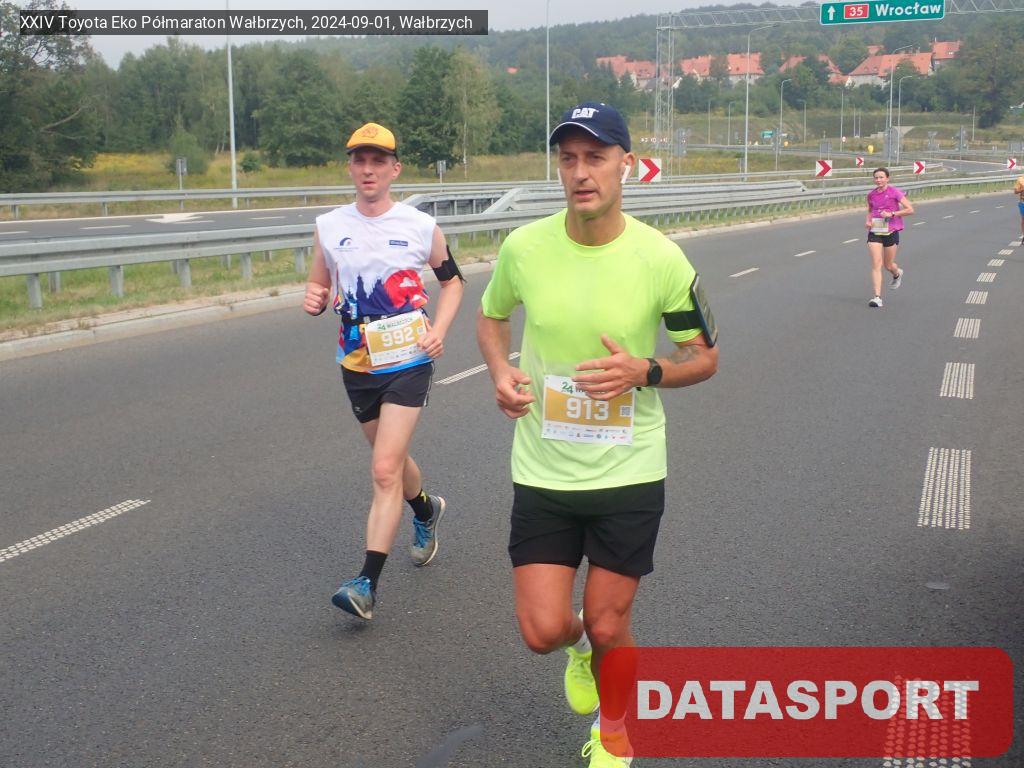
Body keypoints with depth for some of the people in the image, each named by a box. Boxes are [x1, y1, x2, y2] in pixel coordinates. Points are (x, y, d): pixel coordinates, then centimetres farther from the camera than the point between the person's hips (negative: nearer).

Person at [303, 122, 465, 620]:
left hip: (408, 361, -4)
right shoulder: (328, 227, 2)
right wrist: (314, 300, -12)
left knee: (385, 470, -13)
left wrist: (439, 330, -5)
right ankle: (426, 511, 51)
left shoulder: (421, 227, -3)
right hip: (357, 365, 4)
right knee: (390, 461, 20)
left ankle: (368, 583, -11)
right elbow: (319, 286, 13)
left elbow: (452, 280, 11)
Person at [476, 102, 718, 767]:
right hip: (542, 471, 2)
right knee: (544, 630, 0)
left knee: (608, 629, 7)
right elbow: (491, 315, 14)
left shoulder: (661, 259, -12)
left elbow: (705, 356, 0)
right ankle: (579, 644, 41)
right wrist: (501, 373, -6)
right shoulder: (524, 247, -8)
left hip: (630, 472, -1)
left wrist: (644, 372, -20)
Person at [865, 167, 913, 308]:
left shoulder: (894, 192, -6)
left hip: (890, 232, -2)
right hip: (874, 232, 2)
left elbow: (910, 210, -7)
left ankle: (897, 274, 48)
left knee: (888, 265, 10)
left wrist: (892, 214, -17)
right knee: (876, 264, -10)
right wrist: (868, 220, 2)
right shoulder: (871, 195, 6)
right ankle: (877, 297, -12)